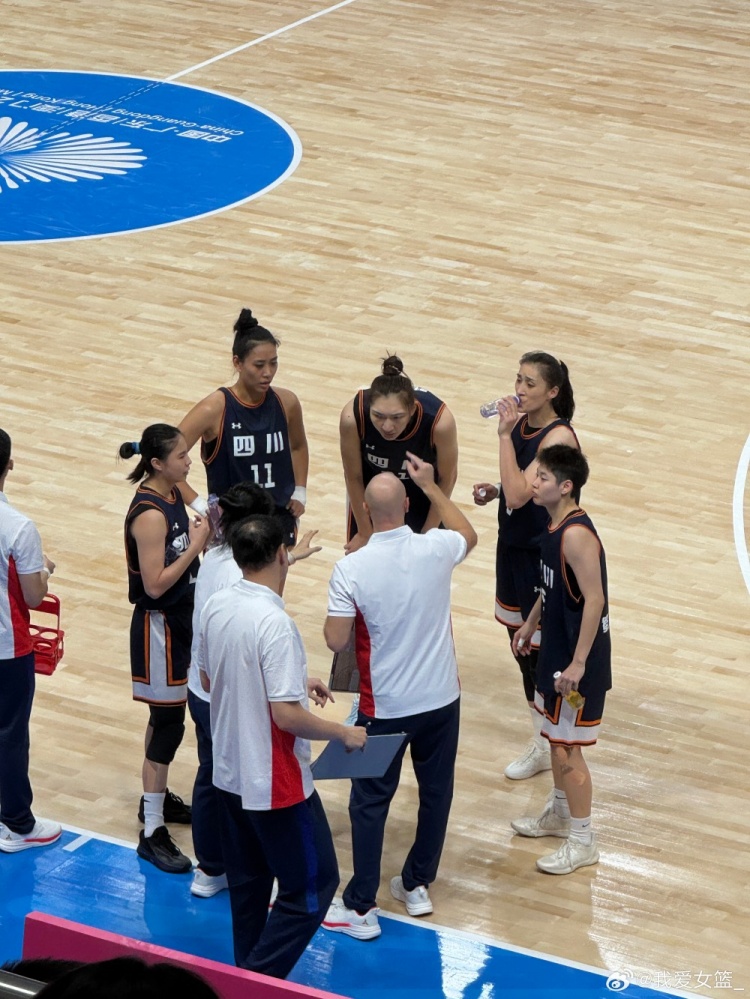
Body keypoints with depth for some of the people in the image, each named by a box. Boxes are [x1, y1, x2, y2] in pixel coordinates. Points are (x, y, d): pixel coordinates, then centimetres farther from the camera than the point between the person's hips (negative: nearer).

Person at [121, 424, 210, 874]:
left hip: (181, 617, 9)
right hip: (159, 625, -9)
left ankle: (158, 798, 38)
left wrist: (200, 528, -3)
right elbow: (155, 585, -26)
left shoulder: (172, 493, 2)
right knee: (168, 724, -5)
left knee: (166, 717, 21)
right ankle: (153, 833, 1)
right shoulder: (149, 515, -26)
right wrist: (197, 544, -23)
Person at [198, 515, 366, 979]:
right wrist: (343, 732, -11)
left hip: (230, 773, 8)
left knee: (247, 883, 20)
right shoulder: (275, 623, -26)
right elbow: (286, 715, -27)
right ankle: (259, 980, 0)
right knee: (313, 885, 4)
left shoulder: (216, 606, -1)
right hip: (275, 783, -8)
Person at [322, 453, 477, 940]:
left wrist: (336, 612, 5)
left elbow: (336, 640, -16)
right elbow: (469, 534, 13)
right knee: (436, 792, 19)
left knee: (371, 802, 8)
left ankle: (361, 908, 13)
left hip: (385, 707, -3)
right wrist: (432, 485, 21)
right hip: (441, 699, 3)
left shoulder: (351, 569, -20)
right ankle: (418, 885, 33)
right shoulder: (436, 549, -12)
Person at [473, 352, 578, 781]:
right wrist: (494, 490, -1)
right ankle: (542, 739, 30)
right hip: (514, 547, 9)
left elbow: (520, 494, -30)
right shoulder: (522, 423, 3)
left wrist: (505, 434, -29)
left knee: (541, 649, 0)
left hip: (545, 556, -9)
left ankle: (547, 746, 13)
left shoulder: (559, 437, -22)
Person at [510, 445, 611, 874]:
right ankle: (560, 813, 41)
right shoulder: (556, 526, 4)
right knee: (556, 737, 23)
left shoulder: (577, 535, -26)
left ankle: (583, 840, 10)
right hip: (557, 649, 10)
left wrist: (578, 663, -28)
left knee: (567, 747, -2)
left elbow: (595, 600, -28)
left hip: (578, 658, -10)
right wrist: (531, 624, 26)